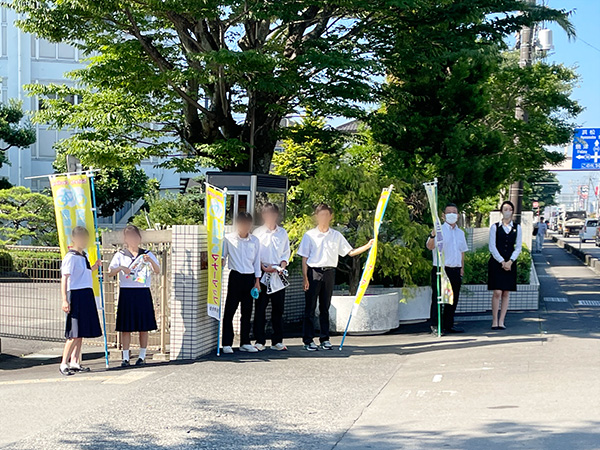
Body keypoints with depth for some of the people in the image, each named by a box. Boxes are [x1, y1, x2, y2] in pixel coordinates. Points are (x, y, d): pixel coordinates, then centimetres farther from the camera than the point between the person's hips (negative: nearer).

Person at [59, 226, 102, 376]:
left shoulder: (84, 255, 15)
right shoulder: (70, 257, -11)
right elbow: (64, 279, -15)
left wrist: (94, 267, 12)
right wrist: (64, 300, -21)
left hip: (87, 295, 9)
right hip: (76, 295, -9)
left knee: (82, 332, 10)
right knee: (75, 333, -10)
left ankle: (74, 362, 17)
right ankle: (64, 364, -5)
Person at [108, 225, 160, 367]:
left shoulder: (147, 254, 9)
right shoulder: (120, 255, 8)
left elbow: (158, 271, -3)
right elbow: (110, 273, -1)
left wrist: (151, 261, -21)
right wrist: (120, 268, -19)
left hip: (143, 293, 1)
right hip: (126, 293, 0)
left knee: (144, 327, 2)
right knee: (125, 327, -1)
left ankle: (142, 356, 12)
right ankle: (125, 357, 5)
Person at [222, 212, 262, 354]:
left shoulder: (255, 241, 7)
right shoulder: (229, 239, 0)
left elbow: (256, 261, 11)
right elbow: (222, 256, 7)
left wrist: (257, 281, 9)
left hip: (250, 278, 3)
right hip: (235, 277, -3)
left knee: (247, 311, 6)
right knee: (230, 310, -5)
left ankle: (245, 343, 14)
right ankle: (227, 344, -1)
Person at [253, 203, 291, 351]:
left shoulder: (282, 233, 12)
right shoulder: (257, 232, 4)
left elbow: (286, 253, 15)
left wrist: (282, 266, -3)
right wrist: (263, 267, -10)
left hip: (278, 275, 2)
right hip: (262, 274, -2)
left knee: (278, 308, 4)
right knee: (260, 307, -3)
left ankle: (277, 341, 11)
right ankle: (260, 341, 1)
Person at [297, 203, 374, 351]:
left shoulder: (336, 235, 9)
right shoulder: (309, 235, 1)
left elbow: (350, 252, 9)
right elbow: (304, 258, 1)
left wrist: (367, 246, -4)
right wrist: (305, 278, -7)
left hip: (329, 273, 3)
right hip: (313, 272, -3)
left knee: (325, 307, 9)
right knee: (310, 307, -1)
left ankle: (325, 339, 15)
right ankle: (308, 340, 3)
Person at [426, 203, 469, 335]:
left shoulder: (460, 232, 16)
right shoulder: (440, 230, -5)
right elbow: (430, 246, -20)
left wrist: (462, 268, 17)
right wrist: (433, 235, -39)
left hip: (455, 270, 6)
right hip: (441, 269, -6)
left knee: (453, 299, 10)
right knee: (438, 298, -7)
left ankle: (448, 325, 19)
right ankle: (435, 326, -3)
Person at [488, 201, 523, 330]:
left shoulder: (517, 227, 9)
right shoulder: (495, 227, 2)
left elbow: (518, 247, 5)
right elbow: (492, 247, -2)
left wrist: (510, 261, -9)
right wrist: (501, 262, -10)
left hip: (510, 263, 2)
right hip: (496, 262, -2)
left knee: (506, 293, 1)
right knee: (497, 292, -9)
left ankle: (501, 321, 4)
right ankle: (495, 321, -3)